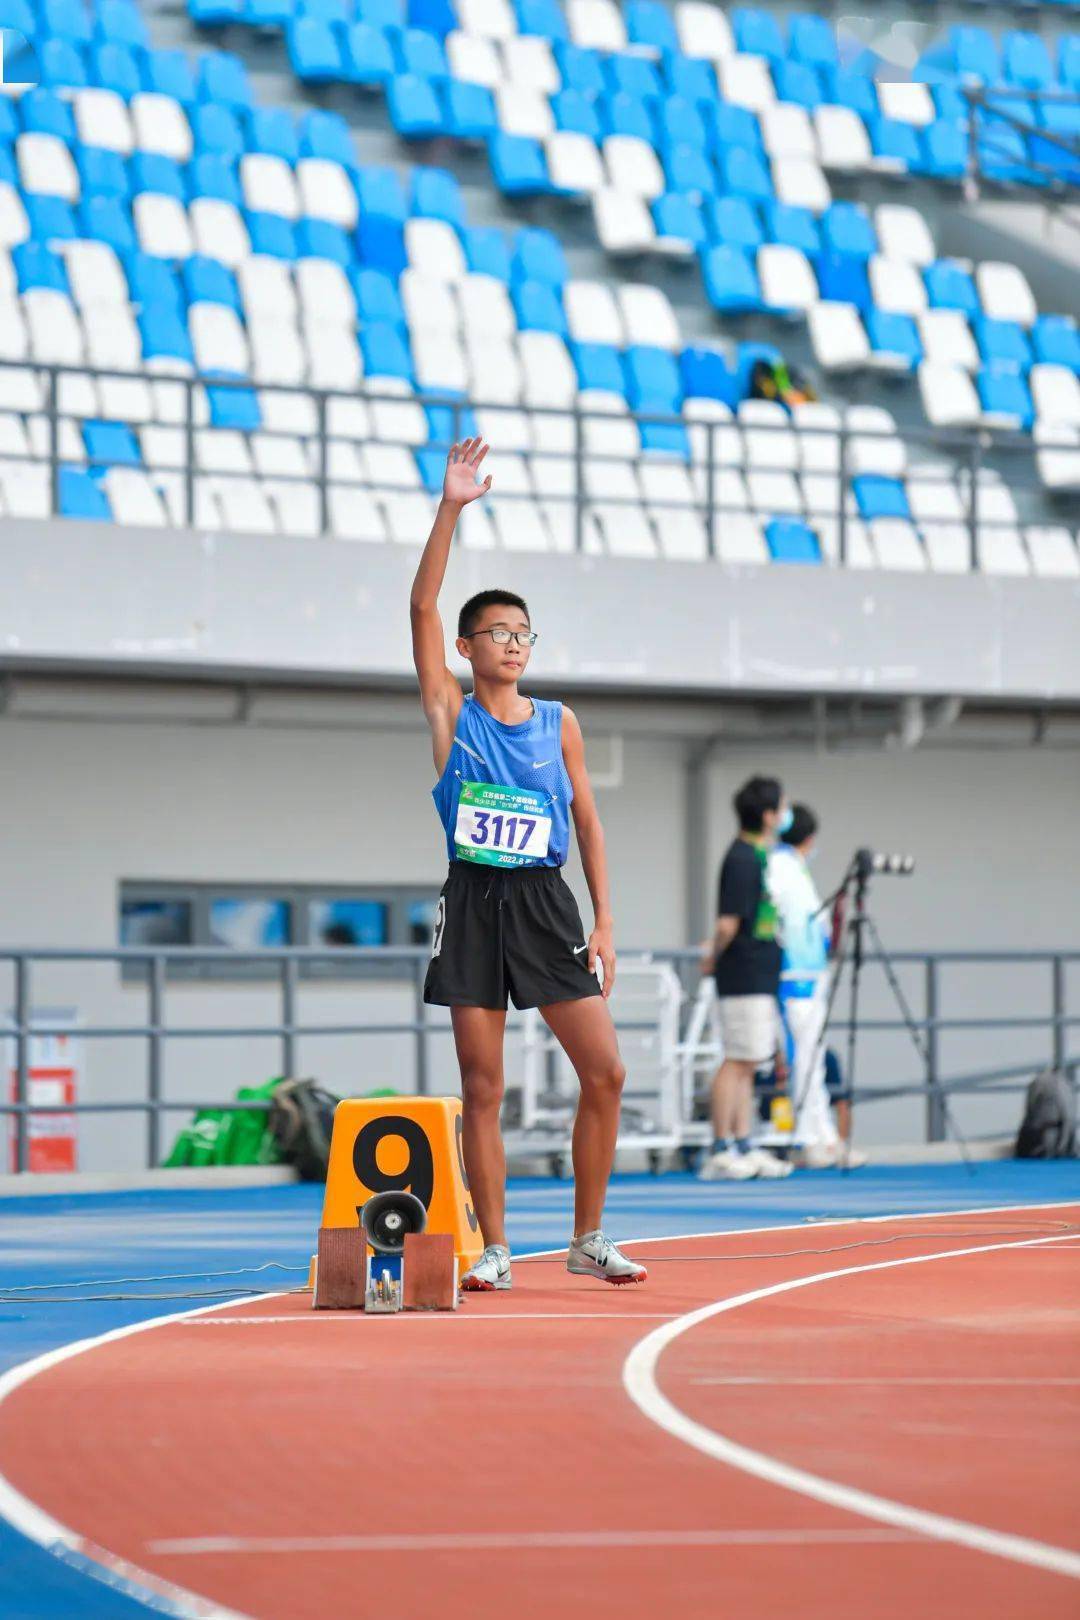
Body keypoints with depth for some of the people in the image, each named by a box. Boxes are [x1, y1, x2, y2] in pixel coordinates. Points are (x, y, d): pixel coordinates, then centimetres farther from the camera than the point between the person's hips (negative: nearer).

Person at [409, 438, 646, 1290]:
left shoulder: (560, 723, 9)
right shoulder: (452, 712, 3)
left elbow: (587, 821, 10)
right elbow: (423, 607, -7)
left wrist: (603, 921, 2)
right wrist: (451, 508, -15)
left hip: (546, 902, 2)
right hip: (474, 904, -2)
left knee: (605, 1071, -5)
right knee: (482, 1088, -1)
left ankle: (588, 1239, 7)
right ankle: (495, 1249, 5)